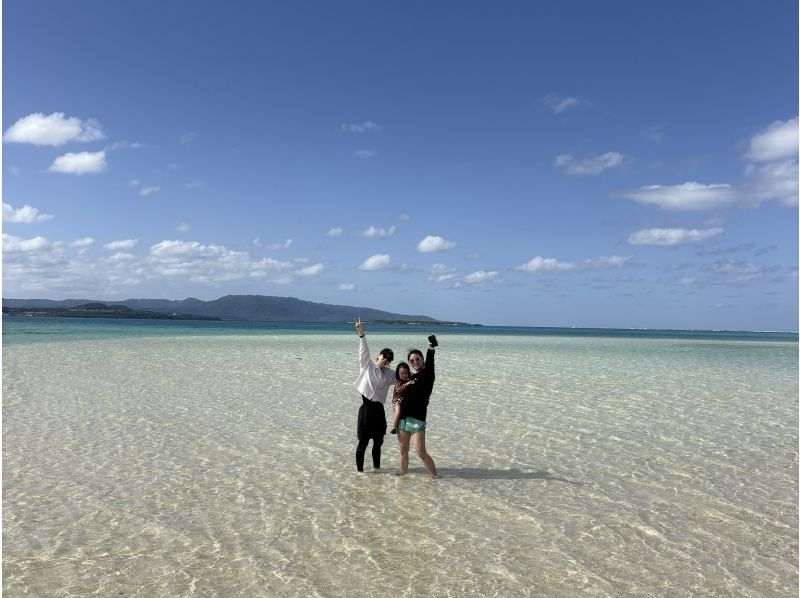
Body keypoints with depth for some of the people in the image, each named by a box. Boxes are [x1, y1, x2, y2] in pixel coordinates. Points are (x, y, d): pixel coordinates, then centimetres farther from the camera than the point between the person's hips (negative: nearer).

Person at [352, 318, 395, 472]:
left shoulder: (389, 374, 11)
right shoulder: (367, 365, -2)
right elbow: (364, 350, -13)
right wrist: (361, 333, -24)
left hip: (379, 409, 5)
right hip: (367, 407, -5)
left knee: (378, 441, 13)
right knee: (363, 441, 0)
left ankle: (376, 467, 30)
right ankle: (359, 469, 11)